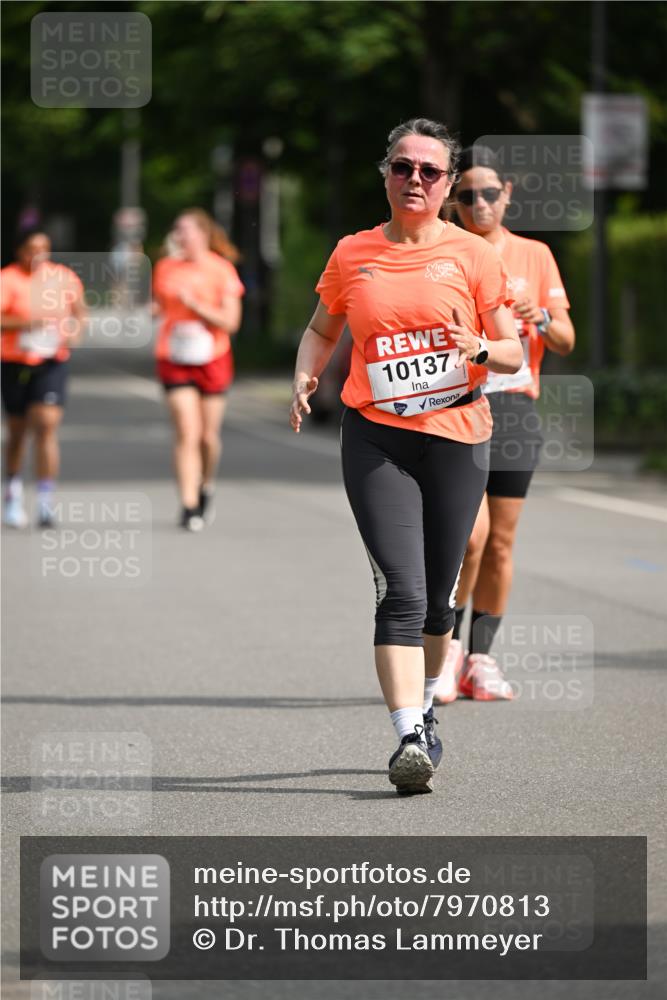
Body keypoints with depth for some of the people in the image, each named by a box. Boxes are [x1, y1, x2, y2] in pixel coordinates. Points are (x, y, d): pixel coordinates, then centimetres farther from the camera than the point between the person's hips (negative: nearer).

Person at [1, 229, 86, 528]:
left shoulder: (64, 277, 3)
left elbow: (79, 311, 19)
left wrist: (74, 332, 0)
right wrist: (25, 323, -33)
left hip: (52, 364, 1)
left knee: (47, 427, -14)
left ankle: (46, 501, -14)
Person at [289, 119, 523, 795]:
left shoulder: (471, 255, 2)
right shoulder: (351, 255, 6)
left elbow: (513, 352, 6)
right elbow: (321, 330, 21)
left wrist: (483, 350, -16)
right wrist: (304, 378, 1)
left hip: (457, 435, 1)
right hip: (375, 436, -1)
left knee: (438, 596, 11)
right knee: (401, 591, -15)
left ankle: (423, 709, 36)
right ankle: (409, 739, -20)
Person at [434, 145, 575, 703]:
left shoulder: (534, 256, 9)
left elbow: (566, 343, 8)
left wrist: (543, 320, -12)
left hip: (514, 408, 3)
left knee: (501, 541, 4)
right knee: (471, 530, -17)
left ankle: (481, 658, 13)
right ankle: (447, 643, 0)